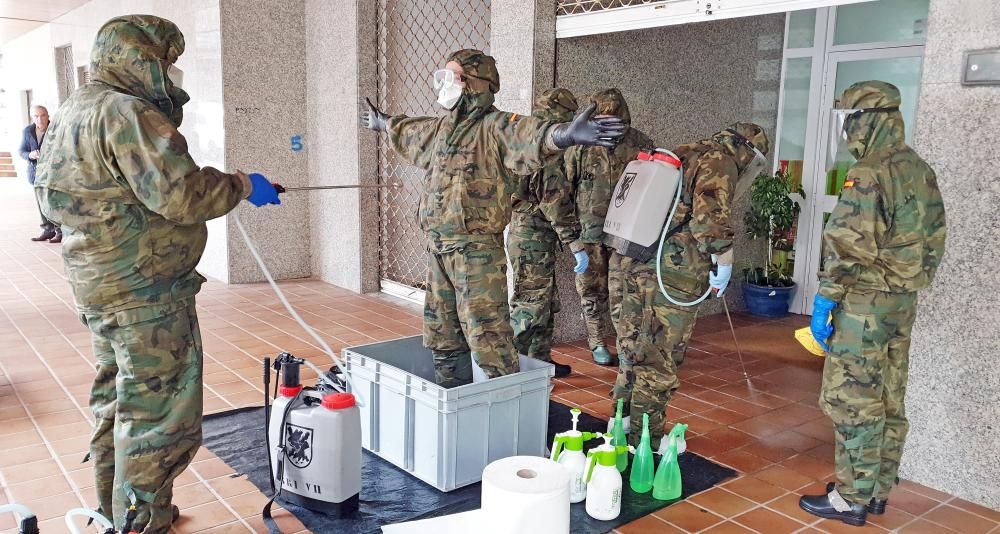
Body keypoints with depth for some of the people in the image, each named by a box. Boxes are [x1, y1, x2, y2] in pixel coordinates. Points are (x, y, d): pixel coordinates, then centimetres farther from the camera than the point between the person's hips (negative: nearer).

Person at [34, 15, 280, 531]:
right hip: (145, 292, -11)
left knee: (118, 405, 22)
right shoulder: (127, 112, -18)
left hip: (98, 285, 11)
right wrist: (242, 185, -14)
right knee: (158, 414, -2)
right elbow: (179, 194, -27)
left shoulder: (75, 109, 14)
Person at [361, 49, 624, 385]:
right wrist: (382, 123, 55)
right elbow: (407, 132, 36)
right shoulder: (442, 127, 14)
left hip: (476, 250, -8)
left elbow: (530, 135, -34)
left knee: (487, 334, -7)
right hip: (437, 246, 9)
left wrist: (565, 134, -55)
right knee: (442, 335, 17)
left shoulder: (496, 127, -12)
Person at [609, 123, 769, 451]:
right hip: (670, 273, -8)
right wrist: (724, 263, -8)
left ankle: (623, 418, 34)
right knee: (659, 357, 3)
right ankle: (646, 437, 14)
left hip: (625, 262, 8)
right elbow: (711, 215, -18)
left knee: (633, 347, 20)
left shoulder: (681, 156, 23)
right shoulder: (720, 162, -3)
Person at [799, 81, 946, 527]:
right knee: (889, 401, 15)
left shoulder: (868, 174, -17)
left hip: (864, 303, -9)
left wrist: (824, 301, -14)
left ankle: (852, 498, 9)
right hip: (903, 302, 9)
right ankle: (879, 489, 26)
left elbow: (847, 247, -20)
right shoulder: (922, 172, 11)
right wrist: (906, 286, 19)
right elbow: (933, 243, 14)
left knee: (853, 402, 0)